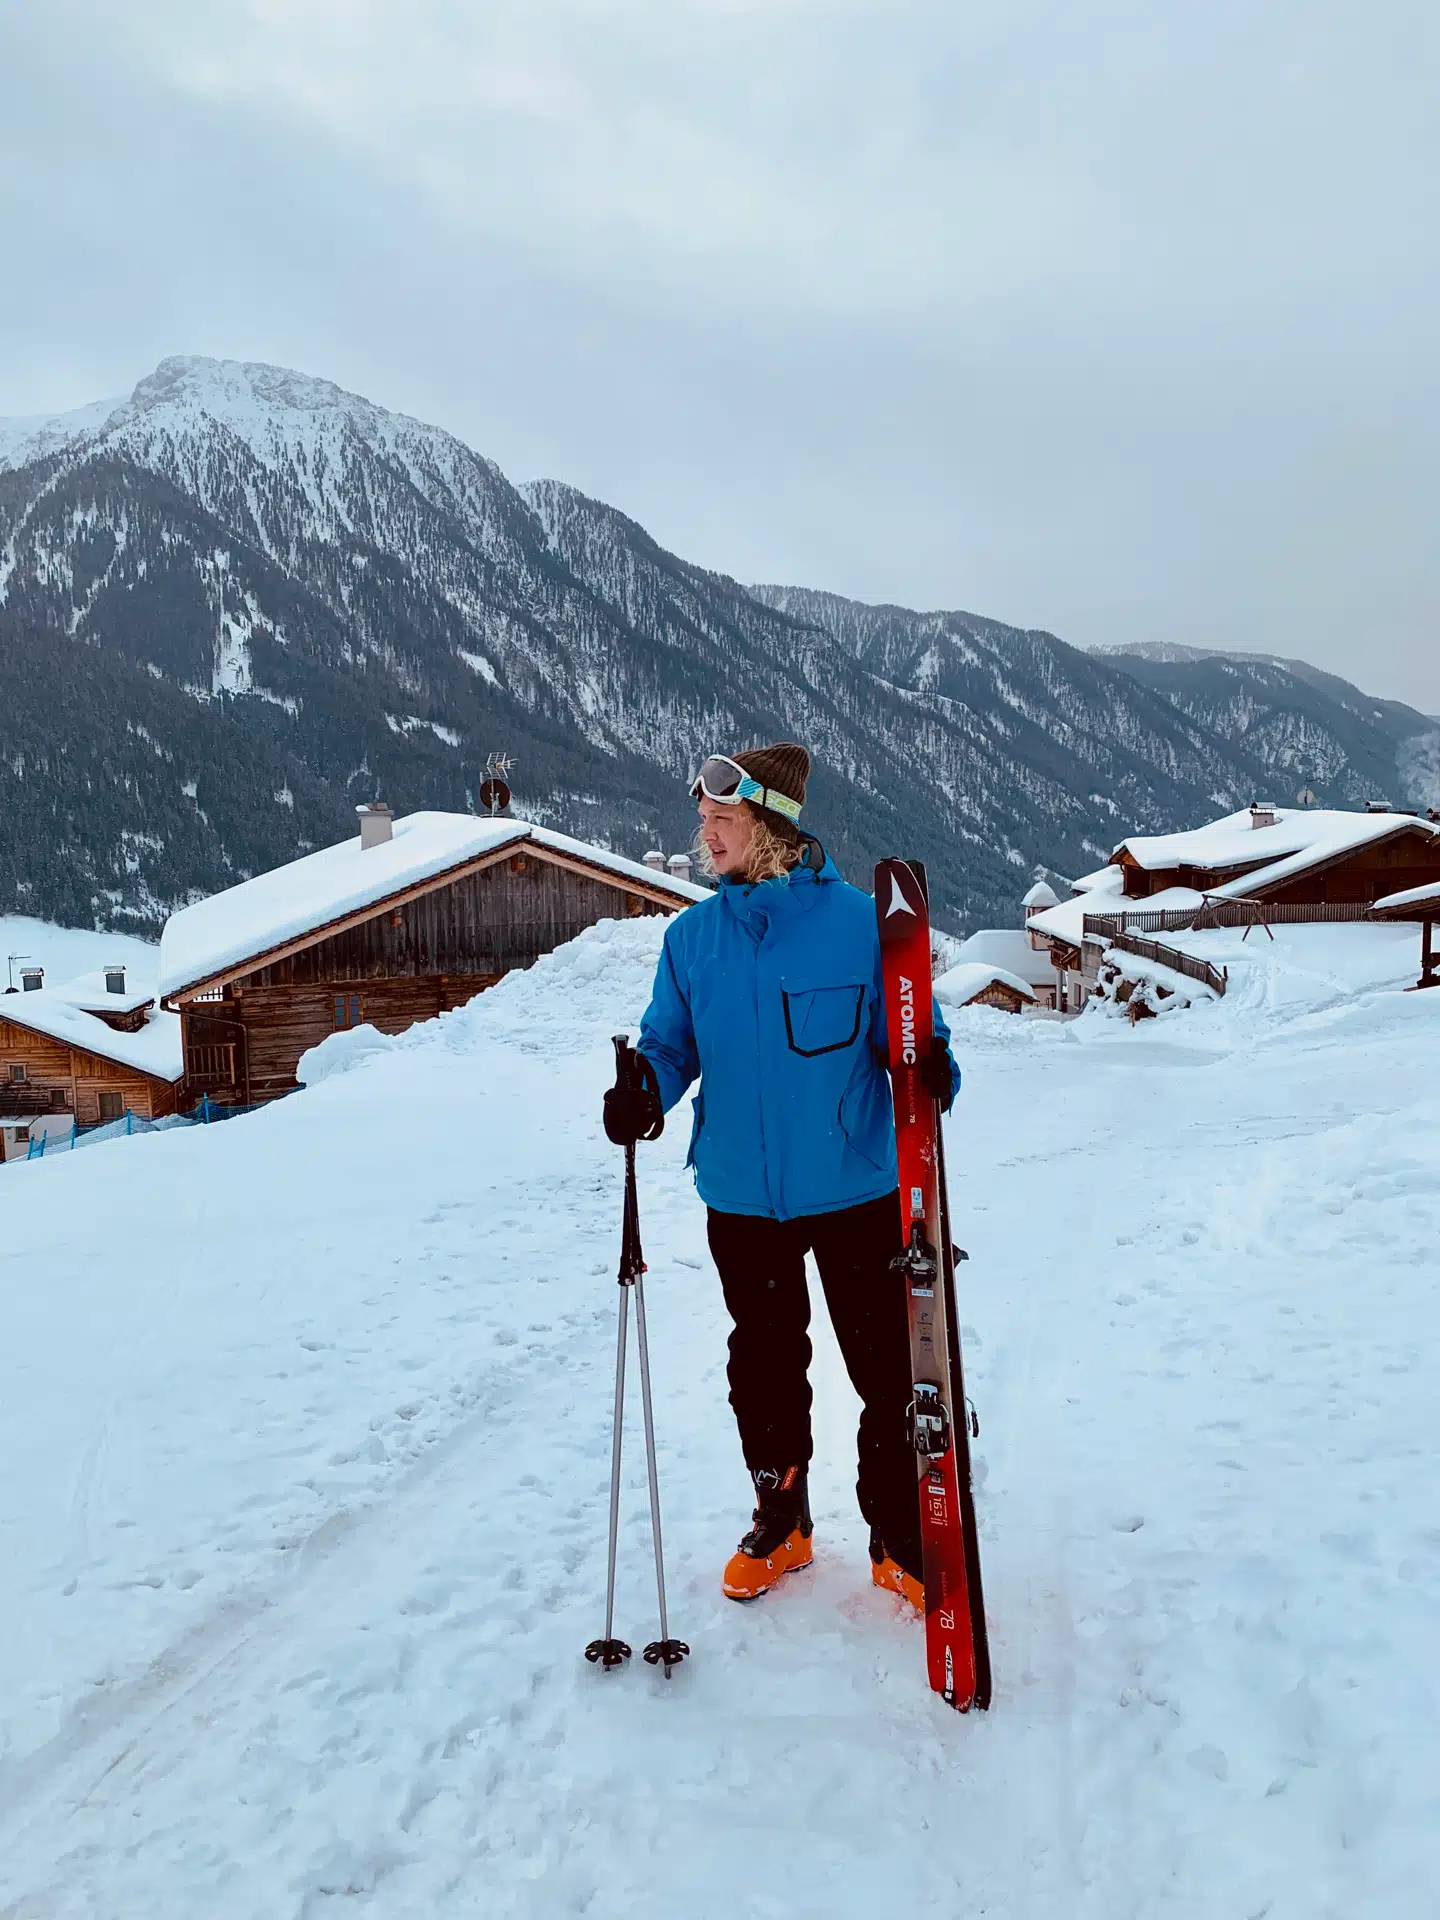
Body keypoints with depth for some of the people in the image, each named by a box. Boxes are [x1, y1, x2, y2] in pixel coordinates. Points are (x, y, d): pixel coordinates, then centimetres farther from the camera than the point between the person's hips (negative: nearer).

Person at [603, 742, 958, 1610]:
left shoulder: (858, 920, -9)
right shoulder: (692, 936, 2)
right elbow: (673, 1043, 6)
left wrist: (930, 1069, -27)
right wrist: (645, 1088, -15)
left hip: (855, 1190, -3)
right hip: (741, 1197, 3)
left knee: (889, 1372, 5)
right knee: (766, 1368, 18)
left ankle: (903, 1542, 26)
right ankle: (780, 1522, 39)